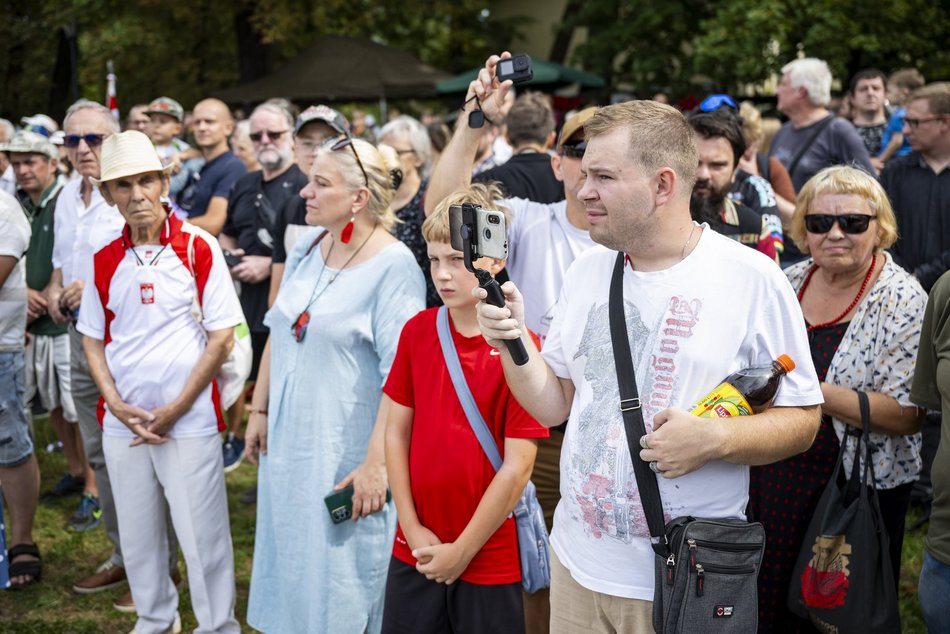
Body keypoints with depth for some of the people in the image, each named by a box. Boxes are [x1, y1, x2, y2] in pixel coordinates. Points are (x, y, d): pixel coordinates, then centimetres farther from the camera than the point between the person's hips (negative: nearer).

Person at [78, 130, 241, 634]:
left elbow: (222, 337, -7)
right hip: (122, 422, 4)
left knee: (202, 534, 0)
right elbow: (93, 340, 11)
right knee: (137, 534, 14)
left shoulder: (199, 248, -7)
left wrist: (174, 409, -10)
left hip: (189, 420, -4)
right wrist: (118, 406, -5)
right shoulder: (104, 261, 5)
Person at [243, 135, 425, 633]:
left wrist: (375, 464, -23)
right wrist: (259, 411, 12)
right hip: (288, 441, 7)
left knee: (342, 587, 6)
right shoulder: (306, 248, 5)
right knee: (290, 567, 19)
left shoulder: (393, 265, -17)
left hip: (345, 453, -7)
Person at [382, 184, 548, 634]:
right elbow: (396, 432, 4)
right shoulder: (417, 331, 1)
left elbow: (518, 466, -14)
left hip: (488, 558, -4)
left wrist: (461, 552, -10)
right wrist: (413, 529, -3)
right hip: (414, 552, 4)